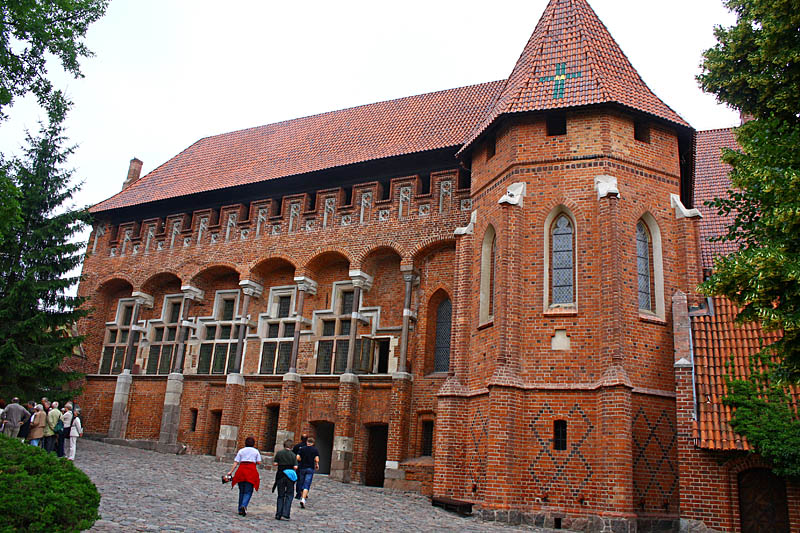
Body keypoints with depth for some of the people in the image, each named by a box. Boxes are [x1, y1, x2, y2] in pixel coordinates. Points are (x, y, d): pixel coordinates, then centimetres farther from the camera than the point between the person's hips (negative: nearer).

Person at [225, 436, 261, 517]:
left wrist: (231, 472, 4)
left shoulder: (241, 451, 11)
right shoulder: (256, 451, 9)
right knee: (248, 491, 0)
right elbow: (259, 462, 2)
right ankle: (244, 505, -23)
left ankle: (240, 510, 13)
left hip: (241, 470, 2)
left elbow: (236, 462, 3)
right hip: (251, 471, -2)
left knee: (241, 491, 13)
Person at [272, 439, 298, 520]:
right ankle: (285, 514, -4)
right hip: (290, 477, -2)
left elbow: (274, 464, -4)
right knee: (289, 495, 7)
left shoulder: (279, 453, -1)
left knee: (280, 496, 11)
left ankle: (278, 514, 9)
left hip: (280, 476, 2)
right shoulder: (293, 455, -4)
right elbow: (295, 467, -10)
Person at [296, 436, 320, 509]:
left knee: (302, 484, 19)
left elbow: (298, 458, -6)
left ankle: (302, 497, 29)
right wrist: (317, 464, 9)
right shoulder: (315, 450, -2)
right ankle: (303, 499, -20)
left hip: (302, 468, 2)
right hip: (310, 468, -2)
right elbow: (317, 459, -11)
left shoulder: (302, 449, 3)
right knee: (307, 485, -5)